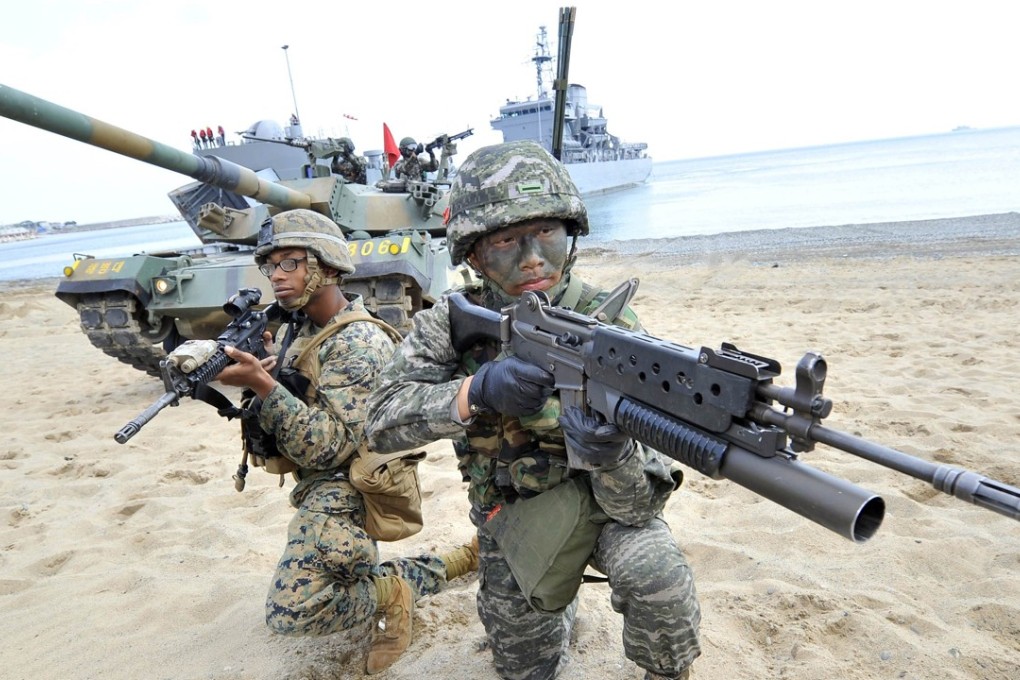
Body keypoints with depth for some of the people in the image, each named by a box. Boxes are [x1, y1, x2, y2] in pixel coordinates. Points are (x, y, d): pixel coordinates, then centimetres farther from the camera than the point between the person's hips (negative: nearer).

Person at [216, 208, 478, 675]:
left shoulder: (359, 344, -22)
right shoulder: (303, 331, 6)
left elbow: (328, 447, -27)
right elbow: (281, 420, 9)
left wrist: (263, 384, -33)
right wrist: (246, 377, -11)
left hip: (340, 495, -9)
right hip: (319, 489, 9)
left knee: (291, 609, -16)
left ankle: (390, 590, 6)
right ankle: (453, 561, 26)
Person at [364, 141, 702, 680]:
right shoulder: (452, 322, -17)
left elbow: (639, 504, -26)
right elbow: (382, 422, -25)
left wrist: (612, 455, -51)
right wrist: (477, 390, -42)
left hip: (597, 500, -2)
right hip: (510, 516, 3)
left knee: (652, 573, -34)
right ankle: (557, 602, 50)